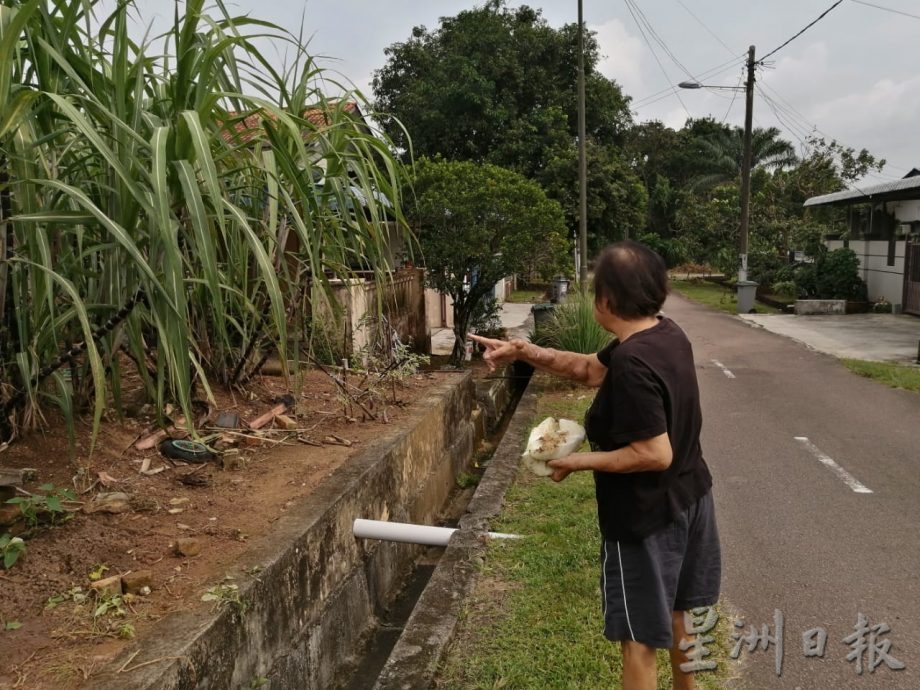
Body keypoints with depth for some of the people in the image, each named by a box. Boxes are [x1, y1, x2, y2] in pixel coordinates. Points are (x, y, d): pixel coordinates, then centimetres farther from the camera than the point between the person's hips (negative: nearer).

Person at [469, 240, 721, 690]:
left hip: (647, 517, -9)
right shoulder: (667, 333, -1)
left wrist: (580, 462, -18)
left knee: (639, 639, 8)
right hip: (688, 500, 9)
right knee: (676, 613, 28)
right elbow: (590, 369, 8)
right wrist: (525, 352, 0)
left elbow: (655, 454, -29)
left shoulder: (631, 364, -30)